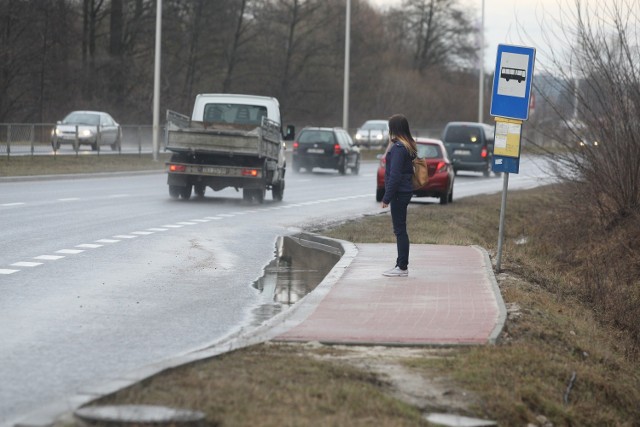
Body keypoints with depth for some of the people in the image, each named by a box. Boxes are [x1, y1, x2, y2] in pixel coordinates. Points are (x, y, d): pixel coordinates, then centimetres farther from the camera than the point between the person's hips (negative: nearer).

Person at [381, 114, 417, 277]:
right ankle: (401, 265, 19)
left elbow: (395, 175, -21)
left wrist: (387, 197, -17)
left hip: (399, 193, -10)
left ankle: (402, 268, -3)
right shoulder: (408, 146, 13)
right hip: (405, 191, 10)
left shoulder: (398, 147, -17)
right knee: (400, 229, 14)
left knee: (399, 229, -6)